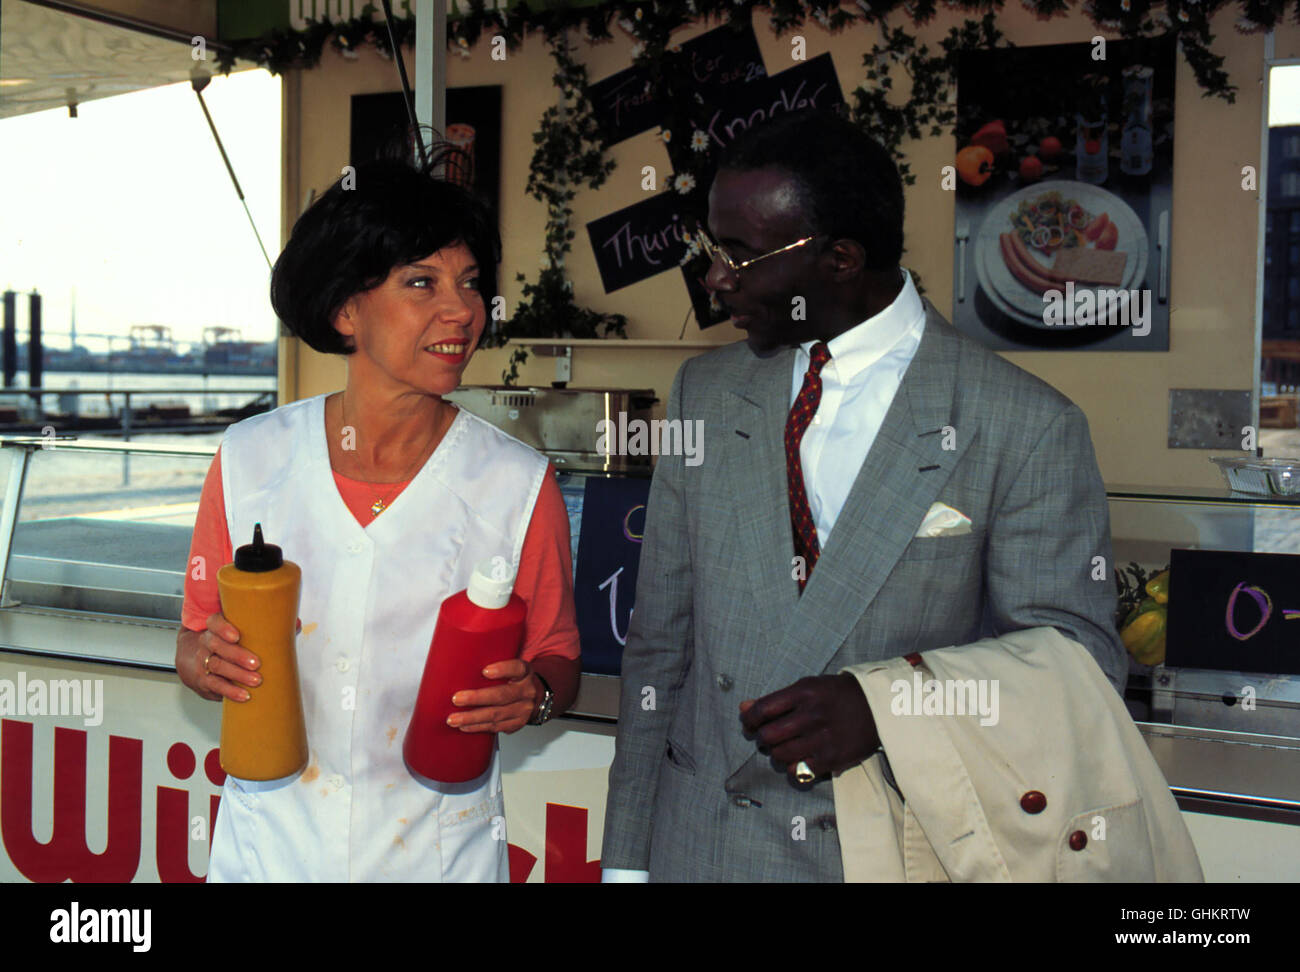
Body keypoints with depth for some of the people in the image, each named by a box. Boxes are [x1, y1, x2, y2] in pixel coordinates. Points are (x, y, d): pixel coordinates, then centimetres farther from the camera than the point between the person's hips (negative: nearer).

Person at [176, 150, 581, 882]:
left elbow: (559, 658, 2)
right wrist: (211, 662, -16)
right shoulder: (250, 460, -5)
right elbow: (197, 644, 5)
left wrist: (532, 694, -20)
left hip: (437, 855, -1)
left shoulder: (519, 484, -9)